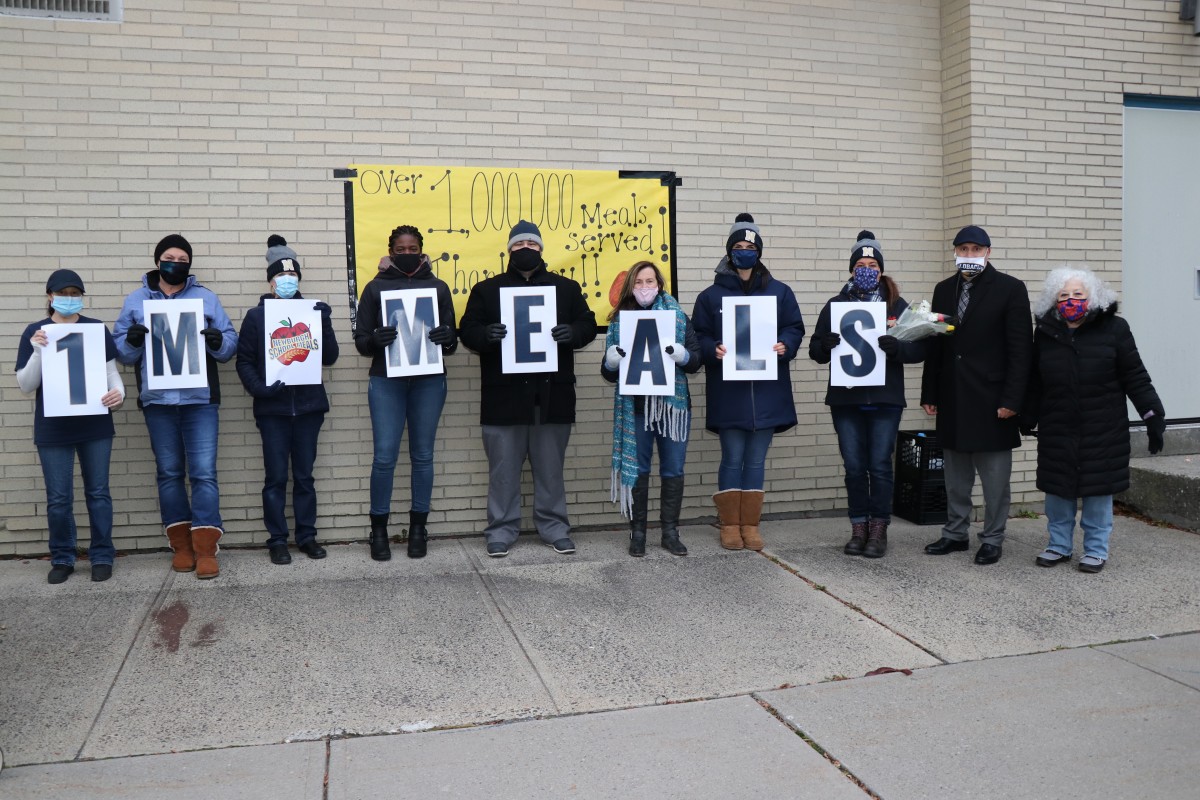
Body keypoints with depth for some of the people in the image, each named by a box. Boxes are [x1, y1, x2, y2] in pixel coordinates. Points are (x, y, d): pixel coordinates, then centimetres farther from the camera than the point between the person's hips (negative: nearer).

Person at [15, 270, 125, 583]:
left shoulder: (97, 328, 2)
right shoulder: (35, 332, 3)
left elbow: (111, 371, 4)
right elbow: (26, 385, 0)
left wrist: (118, 392, -18)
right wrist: (38, 351, -15)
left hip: (95, 426, 0)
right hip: (52, 429, 0)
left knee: (98, 492, 6)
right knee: (58, 498, 5)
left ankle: (102, 556, 16)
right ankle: (62, 559, 20)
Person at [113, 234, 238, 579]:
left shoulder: (206, 298, 9)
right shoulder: (136, 300, 11)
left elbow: (230, 344, 5)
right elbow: (120, 350, 8)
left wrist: (219, 341, -17)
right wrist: (131, 341, -14)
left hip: (200, 399, -2)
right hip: (158, 400, 2)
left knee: (203, 472, -7)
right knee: (169, 473, 8)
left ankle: (206, 549, -6)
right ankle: (182, 545, 17)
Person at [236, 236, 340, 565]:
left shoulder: (311, 311, 7)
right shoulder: (256, 316, 2)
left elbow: (329, 357, 1)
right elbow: (244, 361, 0)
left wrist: (324, 322, -11)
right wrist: (259, 388, -17)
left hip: (308, 405, 2)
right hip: (272, 408, -2)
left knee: (304, 475, 9)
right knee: (276, 477, 2)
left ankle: (307, 535, 18)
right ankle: (277, 540, 11)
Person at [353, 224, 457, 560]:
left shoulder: (438, 287, 9)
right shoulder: (376, 287, 6)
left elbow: (452, 341, 8)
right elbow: (360, 339, 3)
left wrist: (446, 337, -16)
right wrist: (375, 339, -19)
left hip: (429, 381, 1)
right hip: (386, 381, -1)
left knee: (422, 455, 6)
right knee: (384, 456, -5)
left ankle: (418, 527, 16)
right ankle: (379, 529, 7)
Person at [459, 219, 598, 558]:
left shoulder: (565, 287, 13)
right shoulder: (487, 289, 10)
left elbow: (588, 324, 11)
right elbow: (469, 330, 5)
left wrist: (572, 332, -12)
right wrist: (486, 333, -18)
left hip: (552, 394, 1)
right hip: (504, 395, -1)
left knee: (550, 467, 8)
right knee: (503, 467, 3)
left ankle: (554, 527, 19)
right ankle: (501, 530, 13)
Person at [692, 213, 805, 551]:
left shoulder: (779, 292, 9)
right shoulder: (712, 295, 5)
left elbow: (795, 329, 9)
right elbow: (699, 336, 3)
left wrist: (785, 346, -11)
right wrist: (713, 349, -17)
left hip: (766, 390, 2)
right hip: (728, 391, -1)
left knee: (756, 460, 7)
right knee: (732, 458, 3)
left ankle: (750, 525, 16)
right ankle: (730, 525, 14)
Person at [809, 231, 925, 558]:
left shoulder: (896, 305, 5)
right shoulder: (836, 304, 9)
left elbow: (919, 348, 2)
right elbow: (815, 350, 7)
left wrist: (897, 347, -19)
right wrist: (825, 345, -16)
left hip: (885, 399, -1)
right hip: (845, 399, 2)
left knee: (880, 466, 0)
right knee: (854, 467, 5)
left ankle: (879, 531, 12)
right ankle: (859, 530, 16)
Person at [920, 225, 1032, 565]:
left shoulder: (1009, 289, -4)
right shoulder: (944, 290, 11)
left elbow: (1021, 349, -8)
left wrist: (1012, 399, -13)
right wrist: (929, 394, 8)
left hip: (991, 399, -5)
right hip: (953, 400, 5)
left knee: (994, 476, 3)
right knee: (956, 475, 13)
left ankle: (992, 540, 14)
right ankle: (956, 533, 24)